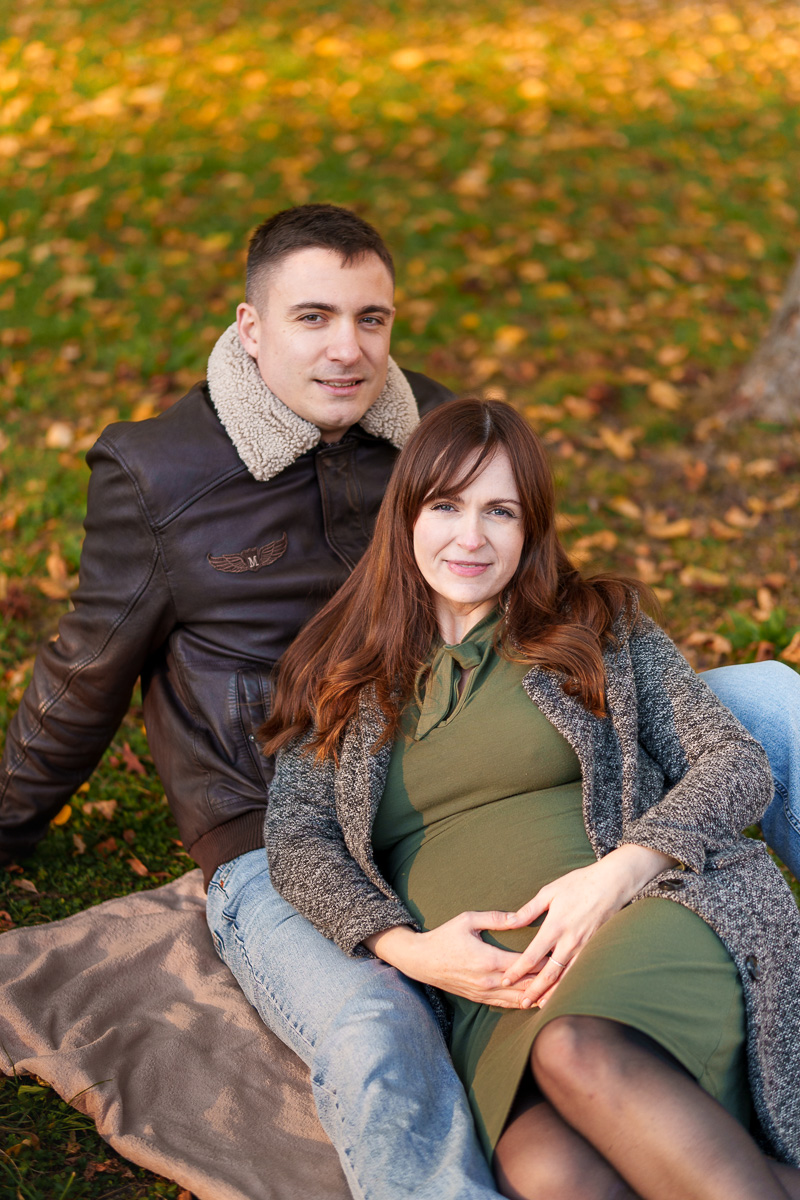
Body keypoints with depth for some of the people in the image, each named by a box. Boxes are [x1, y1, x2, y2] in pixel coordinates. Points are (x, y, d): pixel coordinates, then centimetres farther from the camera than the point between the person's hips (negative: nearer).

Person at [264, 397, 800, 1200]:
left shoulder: (599, 628, 15)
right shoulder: (342, 681, 19)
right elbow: (296, 841, 11)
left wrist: (619, 871, -9)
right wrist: (405, 946, -7)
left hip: (640, 921, -1)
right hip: (490, 992, 1)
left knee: (579, 1050, -38)